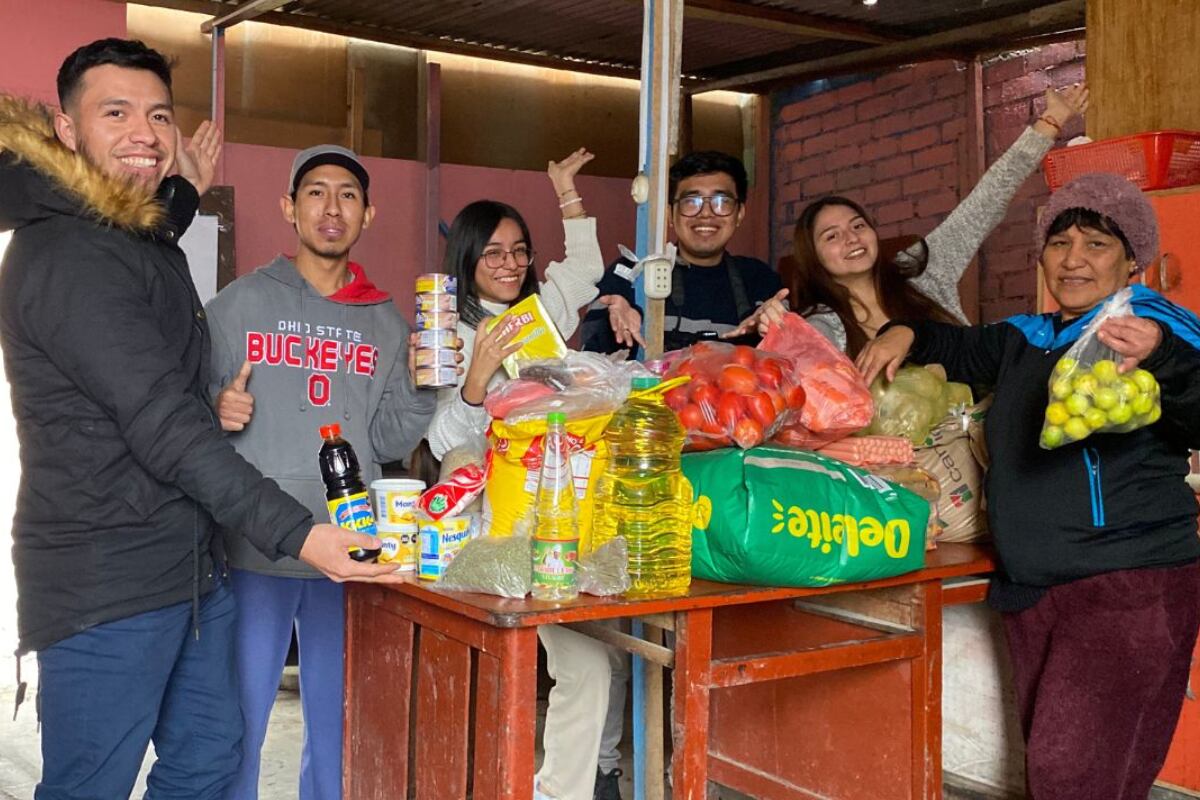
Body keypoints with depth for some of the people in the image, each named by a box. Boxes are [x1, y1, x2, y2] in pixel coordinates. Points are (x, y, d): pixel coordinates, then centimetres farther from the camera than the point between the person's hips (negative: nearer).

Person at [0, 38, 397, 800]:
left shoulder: (137, 238, 13)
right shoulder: (63, 258, -19)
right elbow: (163, 426, -25)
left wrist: (183, 195, 31)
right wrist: (295, 532, -27)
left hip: (189, 568, 10)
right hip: (107, 587, -10)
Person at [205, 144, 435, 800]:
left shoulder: (386, 322, 10)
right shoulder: (239, 304, 3)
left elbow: (389, 441, 5)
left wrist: (421, 385, -10)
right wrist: (217, 412, -18)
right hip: (253, 552, -2)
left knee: (338, 727, 13)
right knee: (238, 727, 3)